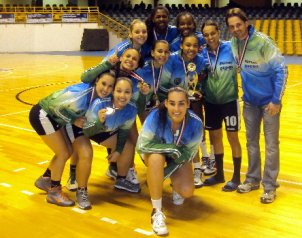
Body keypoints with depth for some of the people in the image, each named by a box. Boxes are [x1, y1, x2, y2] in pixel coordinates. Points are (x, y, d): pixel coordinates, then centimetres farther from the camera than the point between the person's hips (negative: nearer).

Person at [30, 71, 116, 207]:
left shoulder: (97, 97, -6)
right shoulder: (82, 92, -31)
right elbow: (56, 107, -27)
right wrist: (73, 120, -19)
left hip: (54, 118, 9)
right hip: (42, 115, -9)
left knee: (68, 151, 14)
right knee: (63, 153, -6)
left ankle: (44, 180, 33)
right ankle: (54, 192, 11)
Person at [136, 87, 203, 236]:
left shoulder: (195, 123, -28)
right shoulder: (156, 116, -34)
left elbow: (188, 155, -16)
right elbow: (142, 146, -30)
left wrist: (164, 174, -23)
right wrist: (172, 149, -35)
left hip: (179, 157, 2)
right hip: (155, 151, -2)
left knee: (187, 191, -18)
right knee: (156, 158, -38)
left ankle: (175, 186, 23)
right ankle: (157, 212, -22)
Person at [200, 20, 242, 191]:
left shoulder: (230, 48, -11)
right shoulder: (202, 53, -2)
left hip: (229, 100, -4)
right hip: (210, 102, 4)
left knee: (233, 138, 5)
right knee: (215, 137, 12)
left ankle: (236, 177, 17)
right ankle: (219, 174, 28)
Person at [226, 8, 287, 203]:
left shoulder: (263, 41, -21)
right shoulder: (234, 42, -4)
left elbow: (281, 69, -18)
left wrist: (276, 100, -19)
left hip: (269, 100, -5)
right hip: (250, 101, 6)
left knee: (271, 143, 1)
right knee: (251, 141, 13)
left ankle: (270, 186, 10)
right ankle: (253, 179, 27)